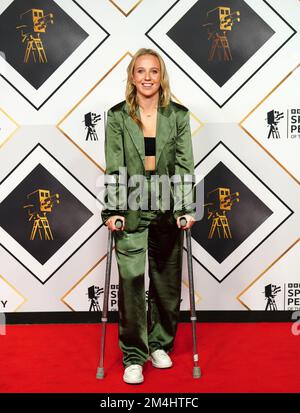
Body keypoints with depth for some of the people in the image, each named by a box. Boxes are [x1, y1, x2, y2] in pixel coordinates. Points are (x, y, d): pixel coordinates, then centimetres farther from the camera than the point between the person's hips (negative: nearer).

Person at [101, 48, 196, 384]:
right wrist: (112, 210, -12)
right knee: (131, 281, -2)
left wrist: (186, 208, -10)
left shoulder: (178, 115, 3)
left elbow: (185, 165, -1)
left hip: (168, 211, 2)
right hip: (131, 211, -1)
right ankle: (133, 356, 13)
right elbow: (114, 167, -4)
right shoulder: (117, 116, 0)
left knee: (167, 282, 11)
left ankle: (160, 345, 31)